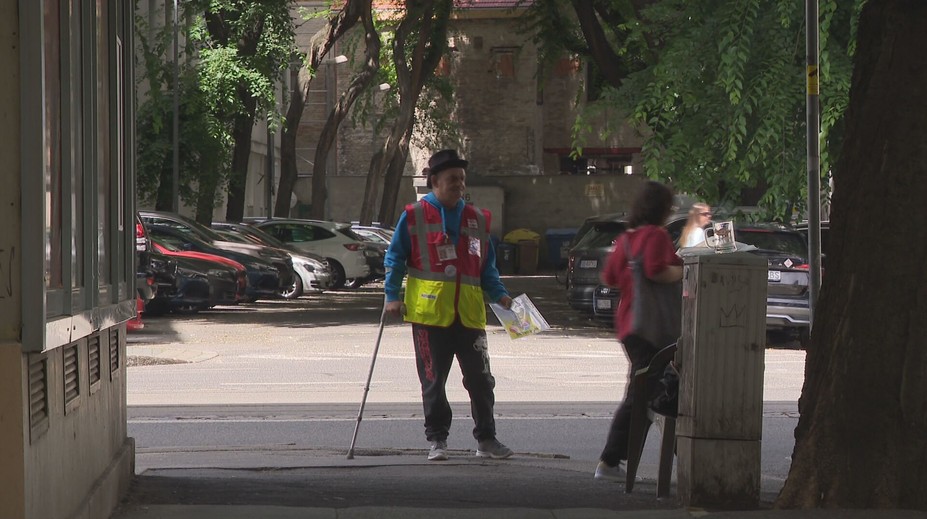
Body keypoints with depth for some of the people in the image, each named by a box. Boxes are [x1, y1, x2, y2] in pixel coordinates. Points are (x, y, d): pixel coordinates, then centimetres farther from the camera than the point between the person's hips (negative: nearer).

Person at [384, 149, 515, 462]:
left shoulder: (477, 219, 15)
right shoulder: (414, 216, 3)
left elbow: (487, 266, 20)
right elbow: (395, 259, 5)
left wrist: (499, 295, 5)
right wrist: (392, 296, -6)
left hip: (469, 313, 3)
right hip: (429, 311, -3)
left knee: (480, 378, 2)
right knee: (433, 380, 2)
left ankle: (486, 439, 13)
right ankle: (437, 441, 12)